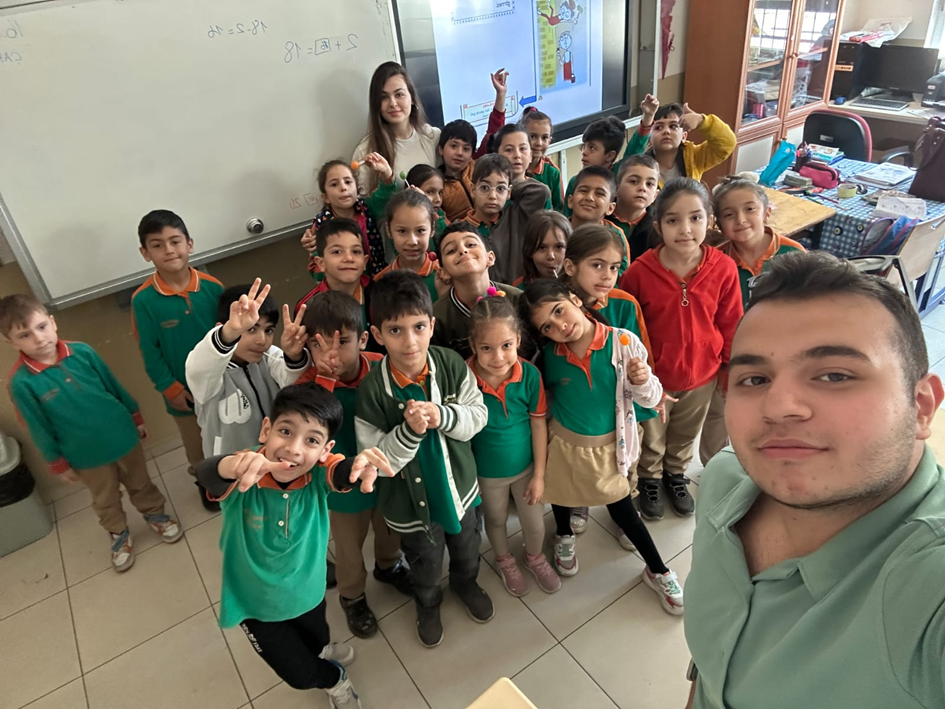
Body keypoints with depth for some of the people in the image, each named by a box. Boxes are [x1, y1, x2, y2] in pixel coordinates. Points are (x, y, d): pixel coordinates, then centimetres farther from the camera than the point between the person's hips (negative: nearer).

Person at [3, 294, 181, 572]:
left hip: (123, 435, 2)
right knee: (106, 501, 21)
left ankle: (154, 513, 49)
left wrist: (136, 418, 8)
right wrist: (58, 464, 0)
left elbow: (114, 386, -1)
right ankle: (118, 534, 47)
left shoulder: (81, 351, -14)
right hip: (86, 454, -1)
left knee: (140, 483, 23)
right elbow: (39, 430, -9)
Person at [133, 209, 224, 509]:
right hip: (183, 388, -1)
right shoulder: (143, 300, -18)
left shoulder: (212, 287, -16)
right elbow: (149, 352, -10)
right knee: (195, 443, 22)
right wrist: (169, 388, -10)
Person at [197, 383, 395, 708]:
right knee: (300, 675, 13)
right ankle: (335, 679, 48)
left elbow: (344, 472, -47)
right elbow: (206, 473, -53)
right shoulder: (243, 477, -31)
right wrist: (235, 464, -77)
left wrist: (365, 464, -72)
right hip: (255, 603, -2)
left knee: (318, 643, 29)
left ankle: (320, 655, 67)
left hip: (308, 591, 2)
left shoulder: (318, 473, -26)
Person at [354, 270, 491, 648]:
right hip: (411, 499, -2)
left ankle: (466, 583, 64)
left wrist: (441, 416, -31)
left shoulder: (452, 365, -20)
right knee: (425, 563, 25)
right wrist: (409, 431, -37)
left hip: (458, 484, 3)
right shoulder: (372, 390, -27)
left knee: (467, 548, 30)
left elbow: (478, 415, -12)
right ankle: (428, 603, 58)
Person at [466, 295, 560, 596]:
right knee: (496, 521, 26)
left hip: (526, 466, 1)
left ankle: (535, 557, 57)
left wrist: (539, 475, -5)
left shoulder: (529, 374, -25)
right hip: (487, 473, -1)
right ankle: (505, 561, 58)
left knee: (535, 524, 22)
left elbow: (539, 425, -12)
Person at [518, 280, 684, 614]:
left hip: (607, 445, -1)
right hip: (563, 442, 2)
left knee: (622, 508, 11)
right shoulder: (550, 356, -19)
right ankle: (564, 536, 58)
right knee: (561, 496, 25)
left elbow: (649, 399, -12)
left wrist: (643, 381, -32)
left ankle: (658, 571, 35)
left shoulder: (623, 342, -22)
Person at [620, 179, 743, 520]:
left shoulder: (723, 268, -17)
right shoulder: (639, 271, -22)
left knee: (685, 435, 28)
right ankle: (650, 479, 51)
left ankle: (676, 473, 56)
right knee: (652, 438, 23)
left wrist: (732, 368, 4)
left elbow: (730, 324, -4)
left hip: (702, 375, 2)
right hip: (653, 377, -2)